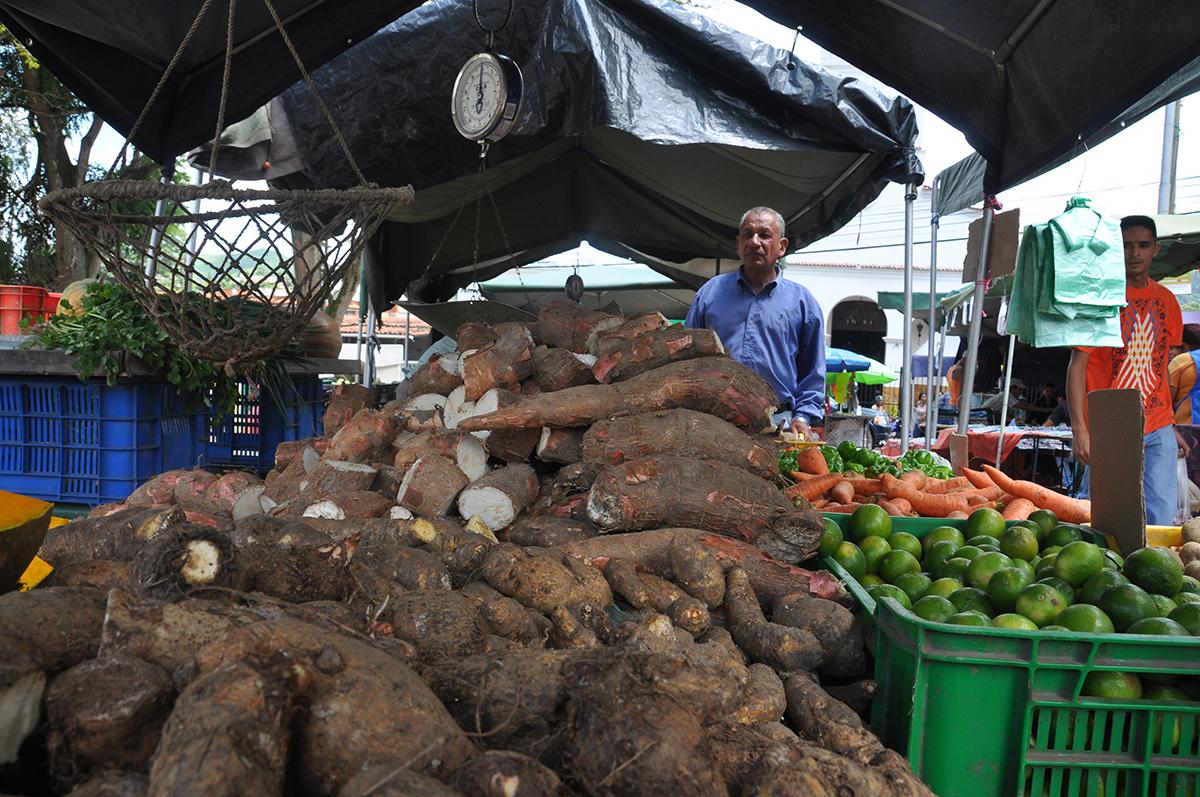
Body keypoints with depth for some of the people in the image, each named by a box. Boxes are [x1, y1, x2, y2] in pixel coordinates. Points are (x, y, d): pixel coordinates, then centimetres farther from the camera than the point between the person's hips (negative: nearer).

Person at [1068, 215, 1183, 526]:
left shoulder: (1166, 300, 12)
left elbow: (1160, 365, 19)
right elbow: (1077, 365, -8)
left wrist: (1170, 425, 16)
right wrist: (1079, 429, -15)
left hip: (1158, 431, 4)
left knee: (1162, 518, 0)